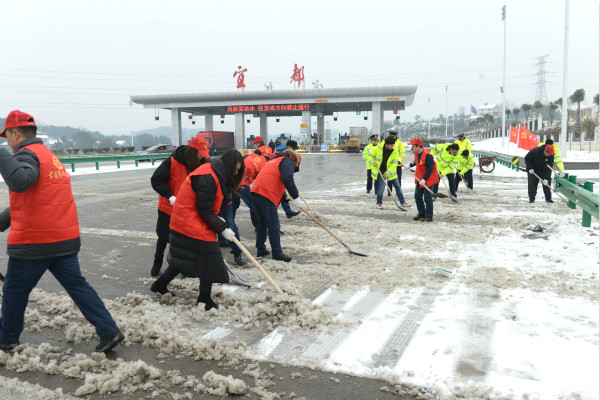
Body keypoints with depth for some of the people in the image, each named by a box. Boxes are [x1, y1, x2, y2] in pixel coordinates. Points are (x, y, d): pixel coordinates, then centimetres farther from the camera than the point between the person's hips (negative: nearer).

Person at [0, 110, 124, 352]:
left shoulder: (27, 154, -10)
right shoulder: (49, 156, 20)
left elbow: (20, 182, -35)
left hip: (33, 242, -8)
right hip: (65, 239, 8)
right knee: (76, 285, 8)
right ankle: (109, 331, 3)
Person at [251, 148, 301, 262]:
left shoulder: (276, 160, 31)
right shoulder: (288, 161, 3)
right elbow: (287, 178, -17)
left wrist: (285, 198, 19)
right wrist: (295, 196, -13)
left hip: (257, 191, 10)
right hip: (266, 194, -10)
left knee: (263, 222, 20)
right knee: (274, 225, -4)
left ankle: (260, 249, 28)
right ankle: (277, 253, 1)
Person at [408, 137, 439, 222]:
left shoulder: (427, 155, -24)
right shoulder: (416, 153, 2)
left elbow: (430, 169, -23)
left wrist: (424, 179, -25)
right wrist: (411, 165, 10)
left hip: (429, 180, -9)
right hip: (420, 179, 9)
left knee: (427, 198, -4)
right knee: (417, 196, 12)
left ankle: (429, 216, 7)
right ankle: (421, 213, 27)